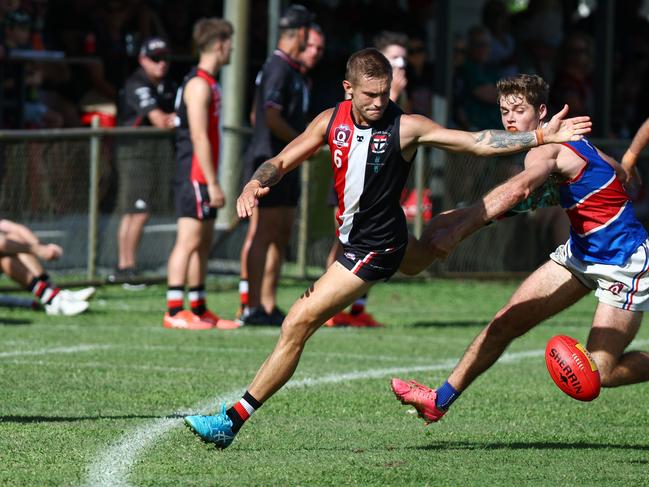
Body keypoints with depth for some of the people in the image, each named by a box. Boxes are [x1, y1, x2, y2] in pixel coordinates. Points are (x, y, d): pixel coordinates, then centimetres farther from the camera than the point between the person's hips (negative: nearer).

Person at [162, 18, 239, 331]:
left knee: (204, 242, 12)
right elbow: (199, 137, -19)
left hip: (202, 178, 10)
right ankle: (174, 312, -13)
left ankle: (199, 310, 17)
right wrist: (212, 183, -20)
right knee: (189, 239, -11)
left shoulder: (208, 83, 19)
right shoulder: (199, 85, -13)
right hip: (194, 176, -10)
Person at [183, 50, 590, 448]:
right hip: (351, 232, 7)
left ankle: (234, 420, -11)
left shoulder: (406, 127, -20)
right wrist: (255, 184, -23)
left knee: (298, 324, -14)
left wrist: (542, 137, -24)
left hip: (374, 249, -7)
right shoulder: (331, 121, -6)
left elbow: (477, 142, -17)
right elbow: (283, 162, -1)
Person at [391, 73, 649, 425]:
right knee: (506, 322, 3)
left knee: (600, 372, -12)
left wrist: (459, 227, -54)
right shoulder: (563, 139, 6)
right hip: (581, 251, 10)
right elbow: (620, 172, 20)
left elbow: (516, 189, -45)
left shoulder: (546, 149, -23)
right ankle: (441, 399, 9)